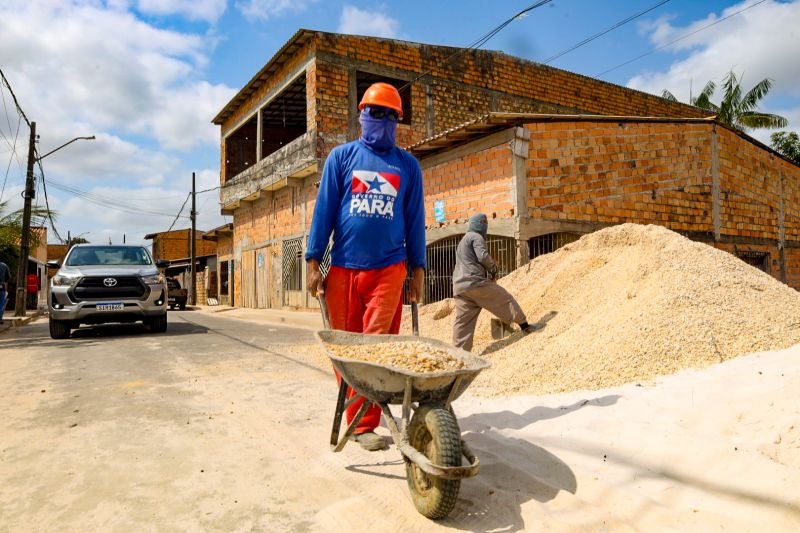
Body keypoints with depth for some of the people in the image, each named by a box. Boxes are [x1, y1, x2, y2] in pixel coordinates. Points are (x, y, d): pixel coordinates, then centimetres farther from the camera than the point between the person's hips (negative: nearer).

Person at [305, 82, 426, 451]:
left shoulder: (407, 165, 12)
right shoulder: (341, 157, 9)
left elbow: (415, 221, 12)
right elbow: (324, 210, 5)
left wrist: (418, 271, 8)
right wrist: (312, 261, -1)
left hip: (388, 269, 0)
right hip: (343, 269, 1)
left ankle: (365, 424, 5)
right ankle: (357, 419, 22)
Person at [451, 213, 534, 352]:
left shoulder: (463, 241, 30)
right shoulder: (476, 237, -1)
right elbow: (483, 256, -16)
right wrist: (494, 268, 2)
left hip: (459, 287, 9)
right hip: (476, 282, -8)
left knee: (463, 322, 4)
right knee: (505, 299, 7)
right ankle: (525, 326, 15)